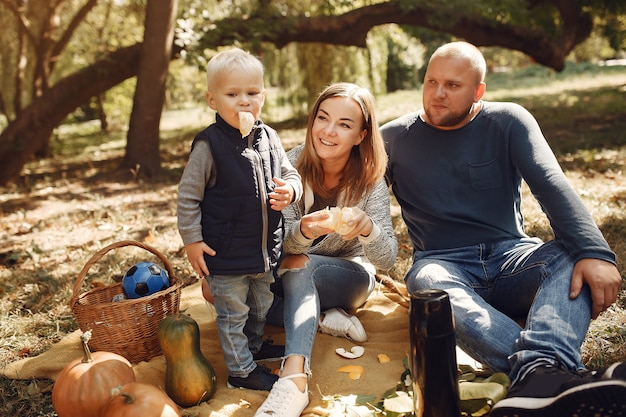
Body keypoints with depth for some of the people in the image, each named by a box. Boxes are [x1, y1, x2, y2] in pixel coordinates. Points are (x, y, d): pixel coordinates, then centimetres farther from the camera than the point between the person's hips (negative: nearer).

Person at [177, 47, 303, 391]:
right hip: (225, 252, -6)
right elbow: (188, 195, -12)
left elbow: (290, 173, 10)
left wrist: (290, 190, -14)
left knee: (261, 304, 25)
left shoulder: (268, 138, 0)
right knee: (232, 312, 8)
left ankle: (253, 345, 49)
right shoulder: (209, 145, -16)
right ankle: (241, 370, 26)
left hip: (266, 245, 6)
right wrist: (191, 239, -13)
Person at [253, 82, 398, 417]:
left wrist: (366, 225, -46)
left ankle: (293, 378, -40)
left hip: (349, 275, -1)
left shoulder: (370, 179, -18)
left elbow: (387, 258, -22)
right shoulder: (293, 163, -16)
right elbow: (281, 240, -20)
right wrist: (304, 231, -45)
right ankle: (328, 316, -14)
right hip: (293, 275, 2)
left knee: (296, 265, -32)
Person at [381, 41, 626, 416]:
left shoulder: (508, 122, 4)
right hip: (445, 264, -1)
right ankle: (553, 376, -55)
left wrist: (594, 252, -27)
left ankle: (539, 373, -55)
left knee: (574, 259, -30)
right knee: (428, 284, -37)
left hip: (511, 258, 2)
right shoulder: (393, 138, 5)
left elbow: (551, 185, -11)